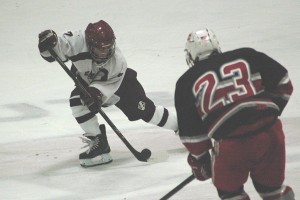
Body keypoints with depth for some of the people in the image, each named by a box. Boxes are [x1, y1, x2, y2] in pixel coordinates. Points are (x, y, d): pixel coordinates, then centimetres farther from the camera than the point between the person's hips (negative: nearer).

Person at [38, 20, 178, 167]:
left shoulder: (118, 61, -37)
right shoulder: (78, 42, -40)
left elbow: (110, 84, -28)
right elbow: (55, 50, -36)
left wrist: (97, 93, -47)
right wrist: (49, 44, -58)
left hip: (118, 81, -1)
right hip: (89, 82, 2)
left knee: (144, 110, 2)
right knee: (78, 101, -26)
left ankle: (178, 125, 28)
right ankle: (99, 144, -14)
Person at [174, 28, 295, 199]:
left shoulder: (187, 83, 11)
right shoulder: (246, 56, 13)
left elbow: (190, 131, 13)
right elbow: (283, 83, 11)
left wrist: (199, 158, 28)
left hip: (231, 143, -2)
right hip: (270, 133, 2)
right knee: (271, 186, 24)